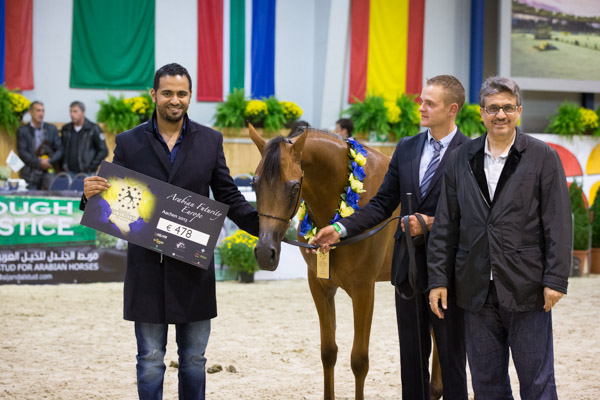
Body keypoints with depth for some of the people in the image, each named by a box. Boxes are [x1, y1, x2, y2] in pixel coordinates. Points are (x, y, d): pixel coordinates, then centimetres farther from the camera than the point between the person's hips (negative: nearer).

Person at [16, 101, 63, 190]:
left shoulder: (52, 129, 12)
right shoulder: (22, 131, 5)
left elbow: (59, 150, 8)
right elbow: (22, 152, -4)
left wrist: (49, 161, -9)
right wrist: (39, 163, -12)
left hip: (47, 172, 1)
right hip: (30, 175, -1)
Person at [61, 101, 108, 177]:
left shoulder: (94, 129, -1)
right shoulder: (66, 129, 12)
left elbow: (103, 151, -2)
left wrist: (91, 167, -8)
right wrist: (63, 165, 10)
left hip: (86, 173, -4)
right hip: (70, 172, 4)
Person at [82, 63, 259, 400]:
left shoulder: (210, 141, 4)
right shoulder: (130, 143, 1)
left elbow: (229, 197, 6)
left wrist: (261, 224, -11)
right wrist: (92, 194, -21)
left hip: (194, 266, 1)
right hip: (148, 266, -1)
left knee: (194, 358, 12)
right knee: (150, 359, 7)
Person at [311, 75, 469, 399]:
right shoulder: (407, 148, 8)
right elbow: (382, 203, 8)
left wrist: (433, 223, -21)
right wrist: (341, 229, -3)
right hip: (409, 266, 5)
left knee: (451, 354, 4)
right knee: (411, 354, 13)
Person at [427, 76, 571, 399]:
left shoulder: (543, 157, 0)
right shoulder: (461, 160, 8)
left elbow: (558, 224, -4)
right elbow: (444, 227, 10)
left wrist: (555, 280, -10)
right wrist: (439, 279, 4)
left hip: (526, 290, -3)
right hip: (477, 291, 3)